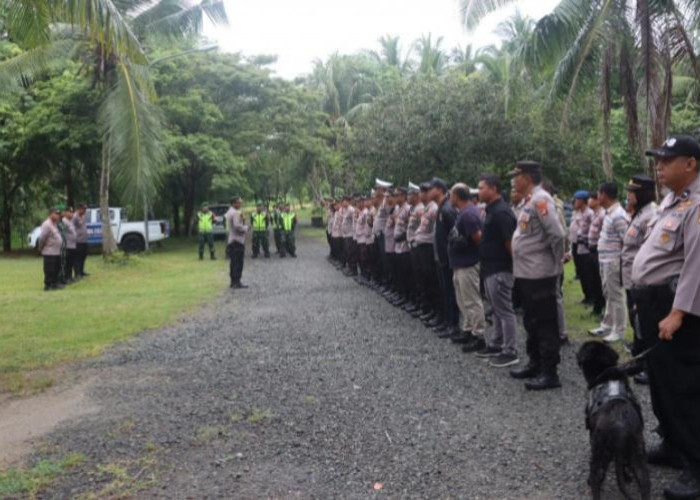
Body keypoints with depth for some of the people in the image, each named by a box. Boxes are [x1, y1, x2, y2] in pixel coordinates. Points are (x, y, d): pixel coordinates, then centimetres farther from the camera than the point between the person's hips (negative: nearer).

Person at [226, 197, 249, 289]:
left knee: (234, 262, 12)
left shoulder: (229, 212, 17)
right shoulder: (235, 213, -15)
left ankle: (233, 281, 15)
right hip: (237, 240, -10)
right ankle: (237, 282, -9)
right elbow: (237, 226, -25)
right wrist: (245, 228, -8)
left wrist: (242, 219, 8)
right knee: (238, 263, -8)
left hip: (232, 240, 10)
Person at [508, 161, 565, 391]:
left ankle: (550, 373, 4)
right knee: (531, 322, 18)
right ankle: (535, 364, 30)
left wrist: (557, 264, -12)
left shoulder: (540, 199, -16)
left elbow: (557, 235, -21)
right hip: (525, 274, 10)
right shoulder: (529, 201, 14)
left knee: (545, 324, -3)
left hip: (539, 275, -10)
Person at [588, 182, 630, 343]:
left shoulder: (618, 215, -19)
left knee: (616, 296, -1)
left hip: (613, 262, -10)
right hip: (605, 261, 10)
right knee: (608, 295, 18)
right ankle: (607, 326, 28)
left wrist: (621, 261, -17)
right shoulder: (609, 213, 11)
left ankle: (619, 331, 8)